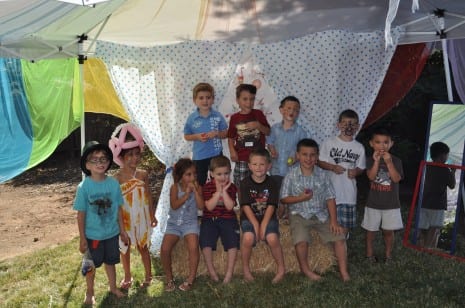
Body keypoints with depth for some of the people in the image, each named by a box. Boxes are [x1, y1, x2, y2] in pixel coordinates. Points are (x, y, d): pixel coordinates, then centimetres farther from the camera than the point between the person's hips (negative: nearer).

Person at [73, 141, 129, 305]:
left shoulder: (114, 183, -8)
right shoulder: (83, 187, -17)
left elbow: (119, 209, 0)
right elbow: (81, 214, -11)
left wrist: (122, 230, 6)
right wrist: (82, 238, -8)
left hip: (112, 233, 2)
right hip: (92, 235, -2)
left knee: (110, 261, 20)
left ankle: (113, 287, 41)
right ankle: (90, 293, 36)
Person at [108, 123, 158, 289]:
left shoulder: (143, 174, -7)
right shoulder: (116, 178, -14)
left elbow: (149, 195, 1)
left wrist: (152, 215, 3)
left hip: (141, 218, 1)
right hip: (124, 219, -1)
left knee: (142, 246, 13)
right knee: (124, 247, 14)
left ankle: (148, 275, 29)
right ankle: (127, 277, 33)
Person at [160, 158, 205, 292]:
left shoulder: (197, 187, -4)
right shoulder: (175, 188, -6)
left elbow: (201, 206, -16)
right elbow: (174, 205, -20)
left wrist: (195, 190, -21)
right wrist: (186, 194, -24)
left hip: (190, 223, -1)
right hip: (174, 223, 1)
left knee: (193, 248, -25)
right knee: (164, 249, -15)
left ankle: (191, 279, -6)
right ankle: (169, 279, 6)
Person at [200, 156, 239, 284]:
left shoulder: (231, 187, 2)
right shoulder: (208, 187, -1)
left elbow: (230, 206, -11)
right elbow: (209, 207, -13)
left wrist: (224, 191, -16)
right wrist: (218, 192, -17)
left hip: (228, 219, 1)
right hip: (210, 219, 0)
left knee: (233, 242, -17)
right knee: (206, 242, -19)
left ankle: (229, 271, -4)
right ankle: (211, 270, -2)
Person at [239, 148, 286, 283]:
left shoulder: (272, 183, -2)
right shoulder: (245, 183, -4)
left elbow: (271, 206, -8)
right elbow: (246, 206, -9)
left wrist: (263, 225, -17)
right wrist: (256, 225, -18)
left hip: (268, 218, 0)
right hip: (249, 218, 0)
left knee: (272, 238, -28)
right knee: (248, 238, -30)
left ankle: (281, 268, -3)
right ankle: (245, 268, -4)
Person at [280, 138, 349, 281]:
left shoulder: (323, 174, 0)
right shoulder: (291, 175, -6)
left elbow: (330, 198, 1)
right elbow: (284, 198, -3)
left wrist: (333, 221, -7)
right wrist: (301, 198, -20)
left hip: (321, 214, 3)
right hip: (299, 214, -2)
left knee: (339, 237, -11)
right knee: (301, 241, -26)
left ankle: (344, 272, 6)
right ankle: (305, 269, 3)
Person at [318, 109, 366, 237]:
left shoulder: (359, 147, 5)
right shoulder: (329, 143, -2)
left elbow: (361, 168, 11)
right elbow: (319, 161, 1)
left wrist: (356, 171, -11)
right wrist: (332, 167, -16)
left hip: (349, 191, 2)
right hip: (330, 189, -2)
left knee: (346, 223, 9)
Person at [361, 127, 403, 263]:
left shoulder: (396, 161, -4)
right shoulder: (370, 160, -4)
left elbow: (397, 178, -16)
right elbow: (371, 176, -18)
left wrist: (389, 162, -25)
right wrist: (377, 161, -28)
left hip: (391, 204, 0)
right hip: (373, 203, 0)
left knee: (388, 231, 9)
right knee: (371, 230, 10)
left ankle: (388, 254, 26)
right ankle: (370, 253, 25)